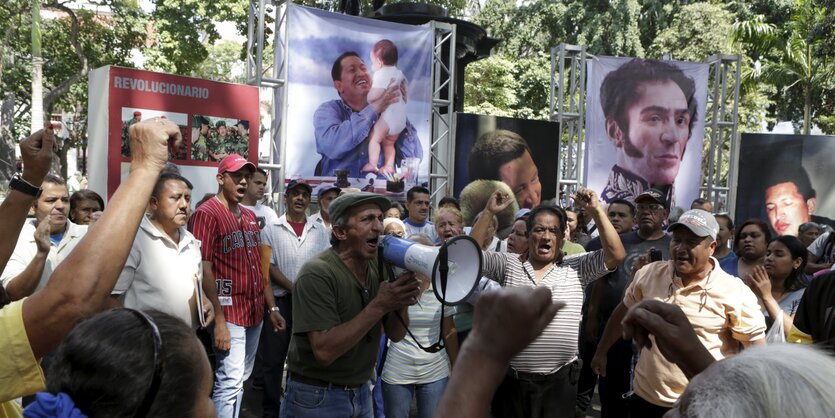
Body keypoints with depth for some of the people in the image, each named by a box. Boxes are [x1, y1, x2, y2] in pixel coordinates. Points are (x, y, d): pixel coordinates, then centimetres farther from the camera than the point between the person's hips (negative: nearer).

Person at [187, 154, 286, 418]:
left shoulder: (250, 216, 13)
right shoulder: (206, 214, -11)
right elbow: (203, 270, -16)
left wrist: (272, 307, 14)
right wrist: (219, 319, -19)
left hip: (255, 311, 8)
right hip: (229, 312, -8)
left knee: (240, 380, 16)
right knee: (230, 383, -7)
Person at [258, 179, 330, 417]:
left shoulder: (320, 231, 6)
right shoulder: (271, 230, 0)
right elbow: (268, 267, -4)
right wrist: (295, 289, -11)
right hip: (280, 300, -2)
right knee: (273, 358, 4)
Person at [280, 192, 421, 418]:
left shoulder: (378, 266, -3)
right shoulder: (316, 274, -20)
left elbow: (396, 335, 1)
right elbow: (324, 351, -26)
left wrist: (402, 301, -19)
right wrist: (379, 305, -28)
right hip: (316, 397, -5)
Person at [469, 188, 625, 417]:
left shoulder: (576, 269, 3)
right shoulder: (508, 264, 4)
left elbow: (616, 255, -7)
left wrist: (596, 211, -14)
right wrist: (489, 212, -11)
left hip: (559, 381, 0)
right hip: (512, 379, 0)